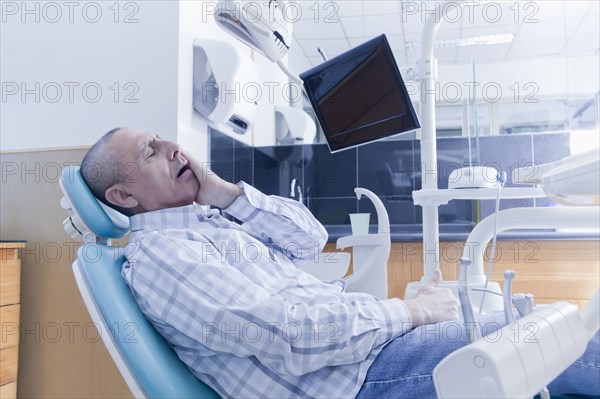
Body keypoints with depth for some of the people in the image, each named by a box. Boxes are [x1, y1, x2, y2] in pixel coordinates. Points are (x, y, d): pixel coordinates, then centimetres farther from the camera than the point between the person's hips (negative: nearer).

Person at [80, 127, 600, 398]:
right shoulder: (157, 255, -14)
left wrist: (222, 191, 1)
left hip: (372, 335, 9)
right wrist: (410, 311, -15)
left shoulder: (207, 220, 15)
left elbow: (309, 238, 9)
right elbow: (288, 334, -25)